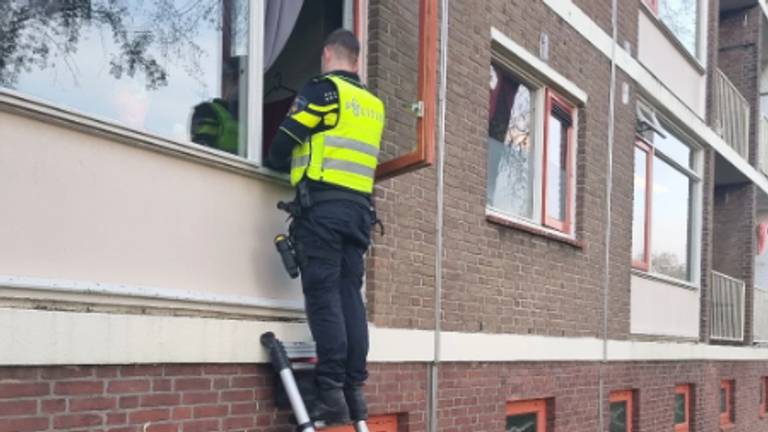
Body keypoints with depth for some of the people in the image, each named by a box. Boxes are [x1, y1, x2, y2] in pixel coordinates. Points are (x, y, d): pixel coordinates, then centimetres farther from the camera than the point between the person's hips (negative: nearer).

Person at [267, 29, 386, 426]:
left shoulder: (322, 89, 1)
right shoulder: (373, 104, 19)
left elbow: (281, 148, -1)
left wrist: (286, 163, 21)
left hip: (322, 205, -6)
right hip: (358, 208, 6)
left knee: (324, 296, -8)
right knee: (350, 296, 6)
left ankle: (332, 394, -12)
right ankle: (355, 391, 3)